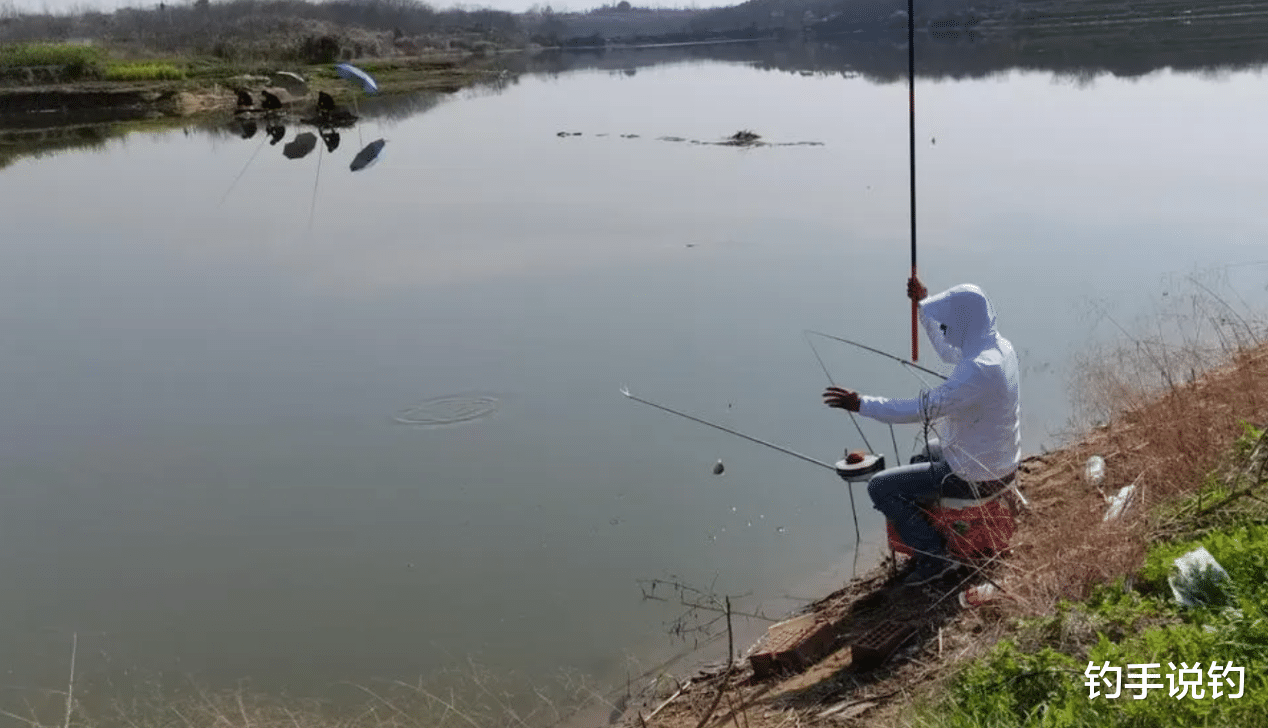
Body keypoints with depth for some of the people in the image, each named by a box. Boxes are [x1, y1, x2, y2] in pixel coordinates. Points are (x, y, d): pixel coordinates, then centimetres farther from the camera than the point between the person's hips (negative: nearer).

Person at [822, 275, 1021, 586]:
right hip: (999, 460, 10)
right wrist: (923, 305, 15)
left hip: (977, 476, -10)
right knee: (920, 454, 33)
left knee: (881, 487, -5)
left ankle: (934, 557, 2)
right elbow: (949, 352, 16)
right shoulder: (1000, 346, -3)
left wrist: (861, 403, -23)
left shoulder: (979, 370, -33)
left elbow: (921, 408, -31)